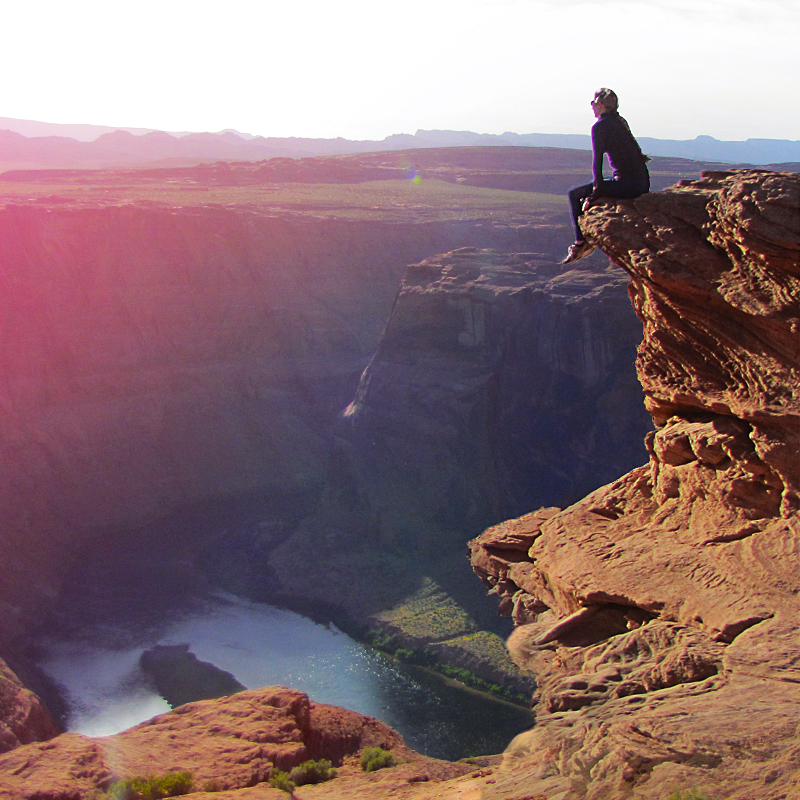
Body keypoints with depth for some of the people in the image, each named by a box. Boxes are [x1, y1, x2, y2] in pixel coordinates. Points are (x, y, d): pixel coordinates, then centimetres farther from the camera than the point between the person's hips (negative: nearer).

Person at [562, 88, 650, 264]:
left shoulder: (599, 127, -6)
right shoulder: (620, 122, 18)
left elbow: (597, 159, -11)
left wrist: (596, 192, -8)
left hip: (626, 183, -9)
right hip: (643, 183, 9)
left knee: (575, 194, 5)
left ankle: (581, 242, 4)